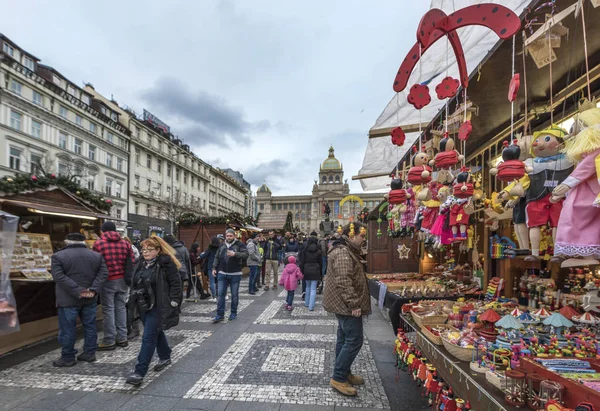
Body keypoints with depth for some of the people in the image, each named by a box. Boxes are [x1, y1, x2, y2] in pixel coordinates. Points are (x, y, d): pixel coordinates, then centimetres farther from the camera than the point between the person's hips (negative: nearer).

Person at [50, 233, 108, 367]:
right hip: (90, 299, 4)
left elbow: (59, 277, -15)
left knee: (67, 329, 7)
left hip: (68, 300, -3)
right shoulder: (97, 256, 4)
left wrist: (77, 291, -16)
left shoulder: (58, 256, -6)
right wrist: (93, 289, -8)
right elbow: (103, 273, -3)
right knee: (90, 326, 13)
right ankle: (89, 353, 20)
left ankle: (68, 358, 15)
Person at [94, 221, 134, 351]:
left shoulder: (99, 244, -7)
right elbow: (131, 263, 3)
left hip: (107, 281, -4)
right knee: (121, 308, 11)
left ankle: (109, 341, 10)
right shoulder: (125, 243, 3)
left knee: (108, 310, 4)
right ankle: (122, 338, 19)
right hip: (122, 280, 4)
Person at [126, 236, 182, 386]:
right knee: (156, 332, 21)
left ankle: (139, 372, 1)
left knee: (148, 338, -6)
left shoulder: (166, 263, -16)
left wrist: (172, 302, -16)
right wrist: (134, 297, 16)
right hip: (143, 306, 8)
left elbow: (176, 283, -14)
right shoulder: (140, 263, 7)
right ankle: (165, 357, 40)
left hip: (158, 307, -8)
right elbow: (135, 282, 21)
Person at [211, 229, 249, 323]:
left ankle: (234, 313, 23)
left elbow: (245, 254, -17)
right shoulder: (222, 246, 11)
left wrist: (235, 254, -30)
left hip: (235, 274, -4)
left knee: (234, 295, 8)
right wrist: (214, 268, 9)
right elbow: (217, 257, 18)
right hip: (222, 274, 4)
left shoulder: (240, 244, -5)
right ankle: (220, 315, 10)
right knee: (221, 294, 3)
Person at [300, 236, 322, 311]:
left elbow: (302, 262, 0)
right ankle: (311, 306, -3)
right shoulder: (318, 251, -3)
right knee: (313, 289, 1)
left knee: (308, 287, 20)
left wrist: (301, 271, 7)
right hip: (315, 271, -1)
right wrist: (320, 273, 11)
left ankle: (307, 303, 30)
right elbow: (320, 262, 2)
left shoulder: (305, 251, -2)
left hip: (307, 270, 2)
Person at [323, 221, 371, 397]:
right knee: (354, 341, -4)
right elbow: (344, 282, -27)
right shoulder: (343, 253, -21)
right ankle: (338, 378, 6)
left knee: (345, 339, 18)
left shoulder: (347, 251, 14)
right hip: (347, 305, -11)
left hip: (344, 305, 11)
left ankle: (343, 373, 30)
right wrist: (354, 304, -25)